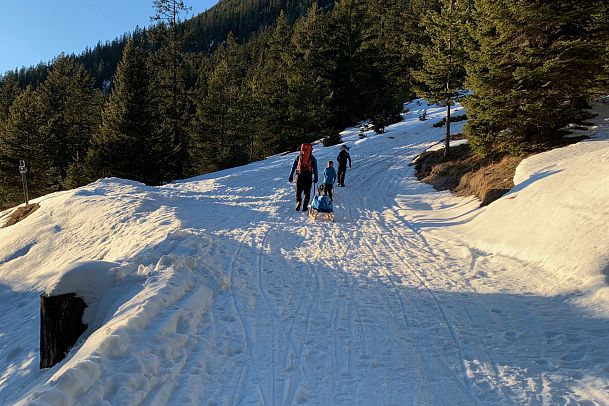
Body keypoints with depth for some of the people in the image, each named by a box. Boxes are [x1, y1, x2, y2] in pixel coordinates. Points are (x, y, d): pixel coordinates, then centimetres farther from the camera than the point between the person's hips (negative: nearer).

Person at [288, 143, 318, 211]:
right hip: (308, 176, -1)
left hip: (299, 175, 1)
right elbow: (315, 169, 4)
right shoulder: (312, 158, 6)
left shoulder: (298, 157, 8)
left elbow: (293, 167, 8)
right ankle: (305, 205, 1)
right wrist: (315, 178, 7)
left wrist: (291, 176, 11)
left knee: (298, 191, 9)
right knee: (307, 192, 7)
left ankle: (298, 202, -12)